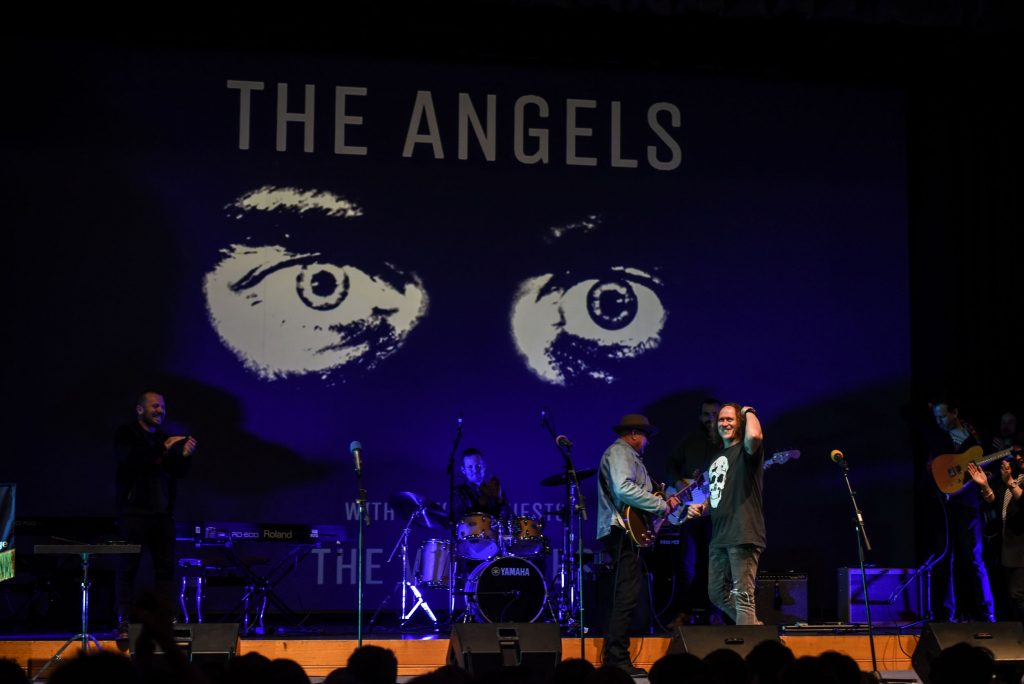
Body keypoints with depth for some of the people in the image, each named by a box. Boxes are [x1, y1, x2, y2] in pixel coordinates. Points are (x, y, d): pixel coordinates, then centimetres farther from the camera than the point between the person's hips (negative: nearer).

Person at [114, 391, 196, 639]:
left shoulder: (164, 438, 18)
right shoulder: (126, 435, 2)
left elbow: (178, 472, 12)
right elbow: (128, 458, -18)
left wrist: (185, 455, -9)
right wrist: (163, 449, -22)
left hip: (162, 513, 5)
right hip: (134, 511, -5)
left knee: (166, 567, -1)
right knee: (129, 565, -5)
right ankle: (124, 623, -4)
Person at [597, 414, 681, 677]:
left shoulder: (629, 456, 25)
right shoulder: (619, 452, -7)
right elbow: (624, 488, -24)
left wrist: (665, 502, 14)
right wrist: (660, 505, -17)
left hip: (625, 533, 11)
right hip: (622, 530, -11)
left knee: (624, 595, 12)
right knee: (628, 595, -15)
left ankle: (614, 659, 15)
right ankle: (617, 660, -17)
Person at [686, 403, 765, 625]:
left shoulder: (746, 450, -3)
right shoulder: (717, 459, 23)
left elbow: (755, 435, -29)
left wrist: (749, 412, -10)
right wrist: (702, 508, 13)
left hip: (743, 535, -9)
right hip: (719, 538, 9)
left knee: (742, 596, -10)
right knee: (718, 594, 14)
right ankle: (754, 628, 27)